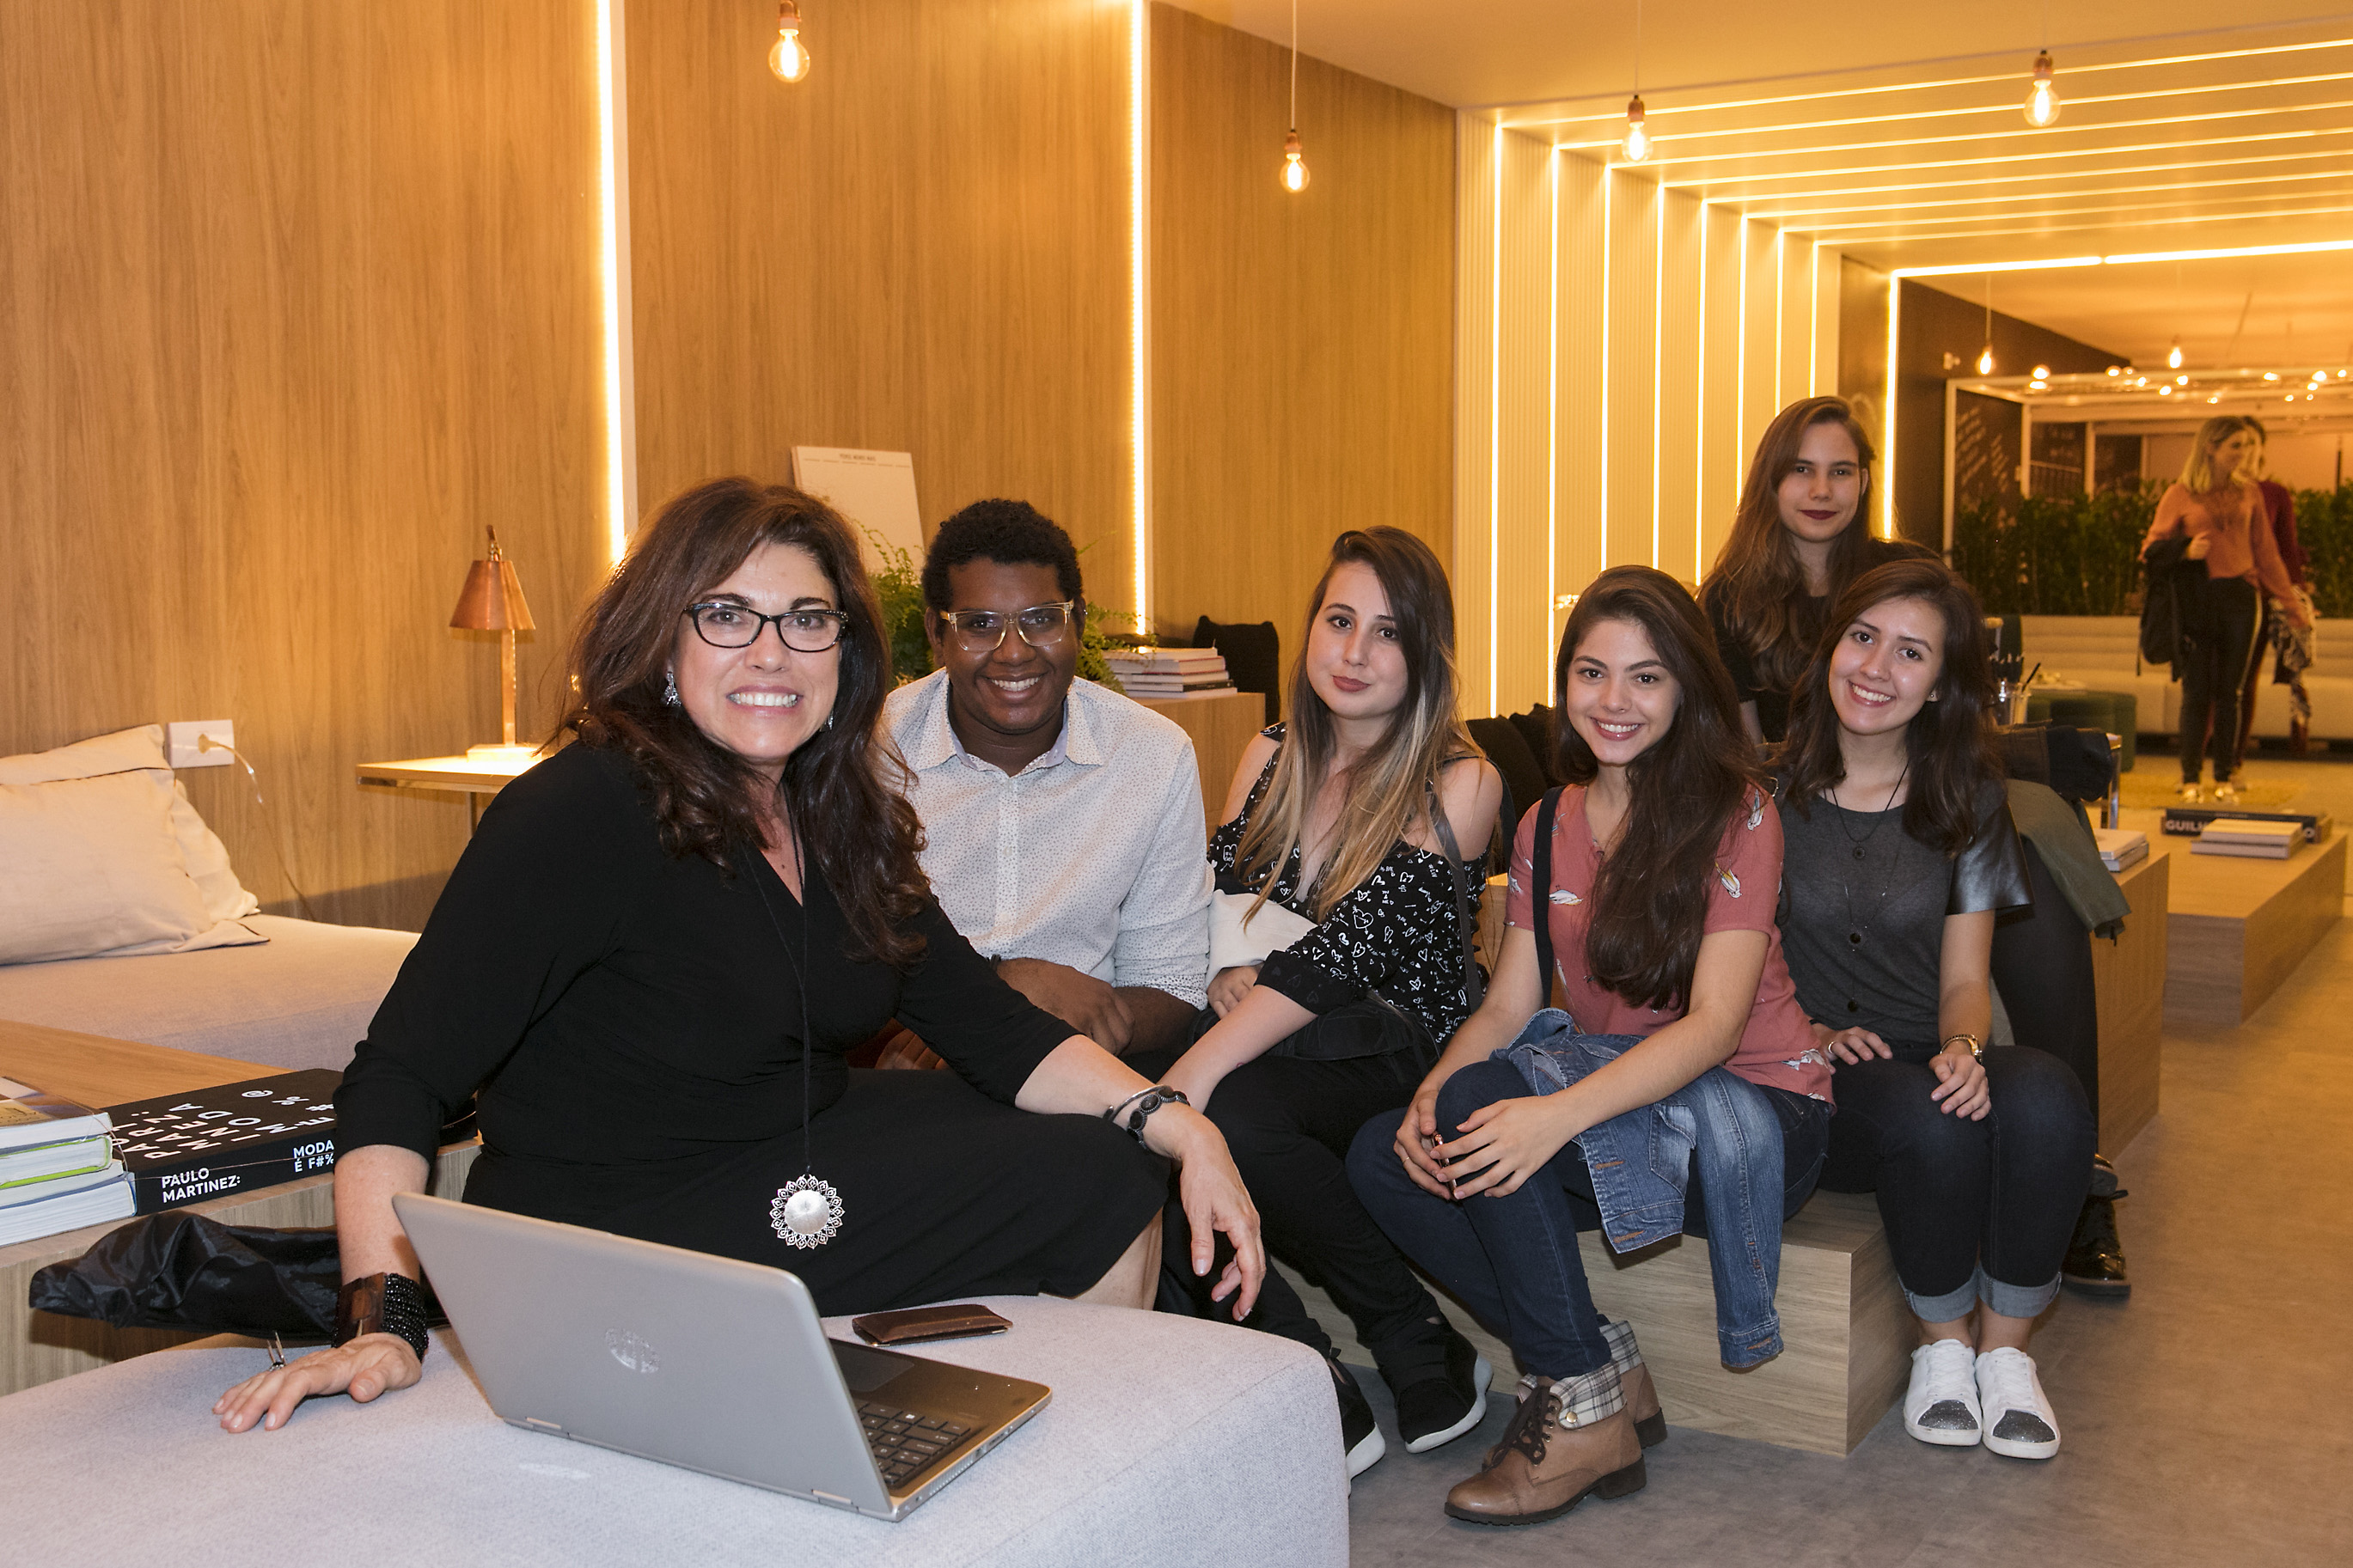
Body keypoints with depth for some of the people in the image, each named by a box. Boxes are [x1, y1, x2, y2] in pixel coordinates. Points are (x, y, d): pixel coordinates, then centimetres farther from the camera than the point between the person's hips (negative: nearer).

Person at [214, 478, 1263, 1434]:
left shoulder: (834, 815, 3)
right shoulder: (584, 812, -20)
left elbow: (988, 1027, 2)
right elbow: (401, 1076, -23)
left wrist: (1176, 1125, -10)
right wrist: (383, 1317, -36)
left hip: (801, 1164, 8)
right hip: (619, 1248, -8)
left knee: (1119, 1171, 4)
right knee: (1085, 1185, -12)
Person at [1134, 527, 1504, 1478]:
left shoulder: (1458, 784, -6)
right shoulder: (1271, 760, 13)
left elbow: (1342, 951, -18)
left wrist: (1199, 1069, -29)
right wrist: (1225, 979, -14)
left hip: (1394, 1058, -5)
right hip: (1265, 1045, 5)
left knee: (1231, 1111, -35)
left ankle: (1423, 1353, -13)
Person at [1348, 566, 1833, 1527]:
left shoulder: (1735, 811, -10)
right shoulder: (1547, 828, 11)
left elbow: (1714, 1023, -20)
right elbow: (1508, 1005, 6)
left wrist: (1561, 1111, -35)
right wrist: (1432, 1092, -16)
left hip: (1751, 1110, -6)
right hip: (1614, 1091, 6)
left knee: (1488, 1103, -29)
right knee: (1384, 1154, -15)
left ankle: (1584, 1407, -15)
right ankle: (1604, 1366, -8)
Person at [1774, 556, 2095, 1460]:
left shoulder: (1965, 799, 9)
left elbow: (1964, 978, 7)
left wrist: (1964, 1047, -16)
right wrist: (1810, 1034, -13)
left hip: (1935, 1060, 3)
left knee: (2045, 1099, -31)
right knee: (1925, 1119, -35)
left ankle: (2003, 1348, -10)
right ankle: (1942, 1346, -7)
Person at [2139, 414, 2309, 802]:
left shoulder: (2248, 493, 11)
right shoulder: (2179, 494, 2)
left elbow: (2265, 552, 16)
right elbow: (2152, 548, 4)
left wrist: (2291, 602, 16)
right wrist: (2186, 553, -16)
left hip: (2240, 597, 2)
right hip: (2197, 598, -2)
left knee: (2229, 692, 3)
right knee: (2197, 691, -3)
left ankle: (2225, 777, 10)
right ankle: (2190, 778, 5)